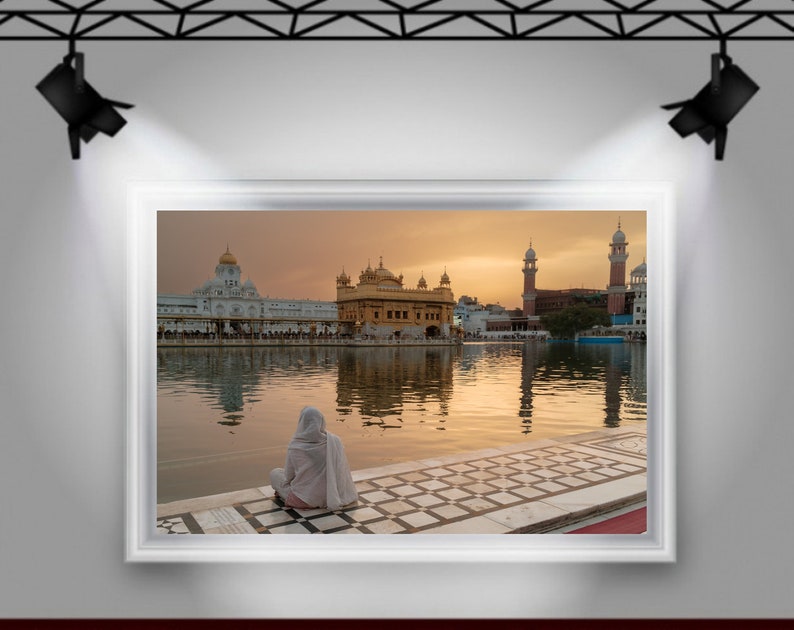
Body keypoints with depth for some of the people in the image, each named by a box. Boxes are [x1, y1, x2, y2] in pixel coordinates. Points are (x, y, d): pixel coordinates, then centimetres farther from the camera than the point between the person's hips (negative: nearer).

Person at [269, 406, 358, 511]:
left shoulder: (294, 446, -17)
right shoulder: (334, 441, -13)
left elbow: (289, 476, -4)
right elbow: (343, 471, -4)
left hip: (304, 500, -4)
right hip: (330, 496, 4)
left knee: (274, 473, 21)